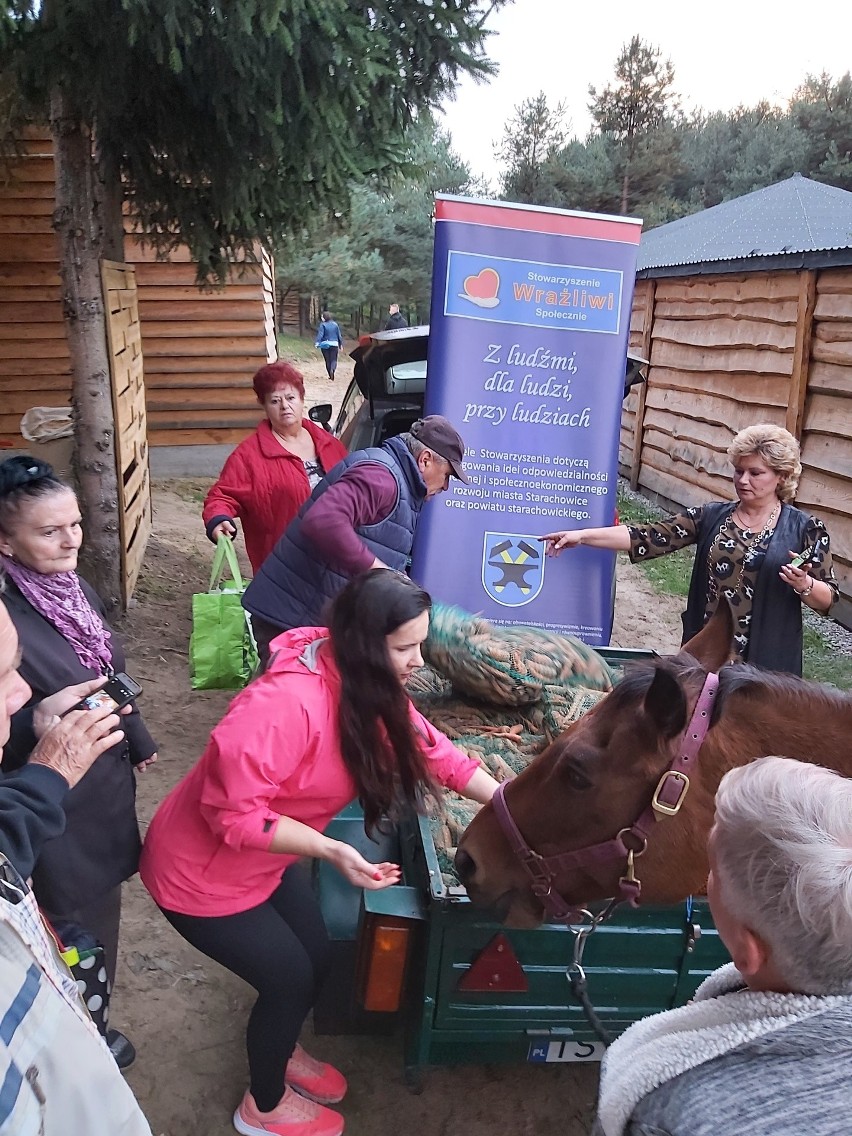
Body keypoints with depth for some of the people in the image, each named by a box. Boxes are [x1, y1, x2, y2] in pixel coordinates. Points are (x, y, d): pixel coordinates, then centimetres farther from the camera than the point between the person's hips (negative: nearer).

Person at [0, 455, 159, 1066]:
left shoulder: (74, 585, -4)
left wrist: (138, 739, 20)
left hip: (106, 784, 8)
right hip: (58, 811, -8)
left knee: (103, 899, 26)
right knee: (82, 924, 12)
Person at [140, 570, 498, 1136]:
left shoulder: (367, 685, -10)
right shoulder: (288, 702, -38)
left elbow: (429, 748, -1)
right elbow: (233, 813, -34)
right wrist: (332, 851, -37)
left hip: (264, 859, 8)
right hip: (202, 872, -8)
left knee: (316, 960, 19)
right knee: (290, 978, 7)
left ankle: (279, 1051, 50)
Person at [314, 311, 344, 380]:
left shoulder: (323, 325, -6)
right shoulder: (335, 324, 5)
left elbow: (320, 334, -17)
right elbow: (339, 335, 9)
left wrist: (317, 342, -23)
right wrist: (341, 344, 17)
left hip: (325, 345, -2)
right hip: (334, 344, 2)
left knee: (327, 361, 8)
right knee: (334, 360, 3)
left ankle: (331, 376, 13)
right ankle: (332, 369, -28)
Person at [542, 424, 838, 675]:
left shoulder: (806, 528, -4)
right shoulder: (711, 516, 3)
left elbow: (828, 599, 0)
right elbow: (649, 537, -5)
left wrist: (803, 584, -23)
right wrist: (582, 535, -14)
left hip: (765, 662, -3)